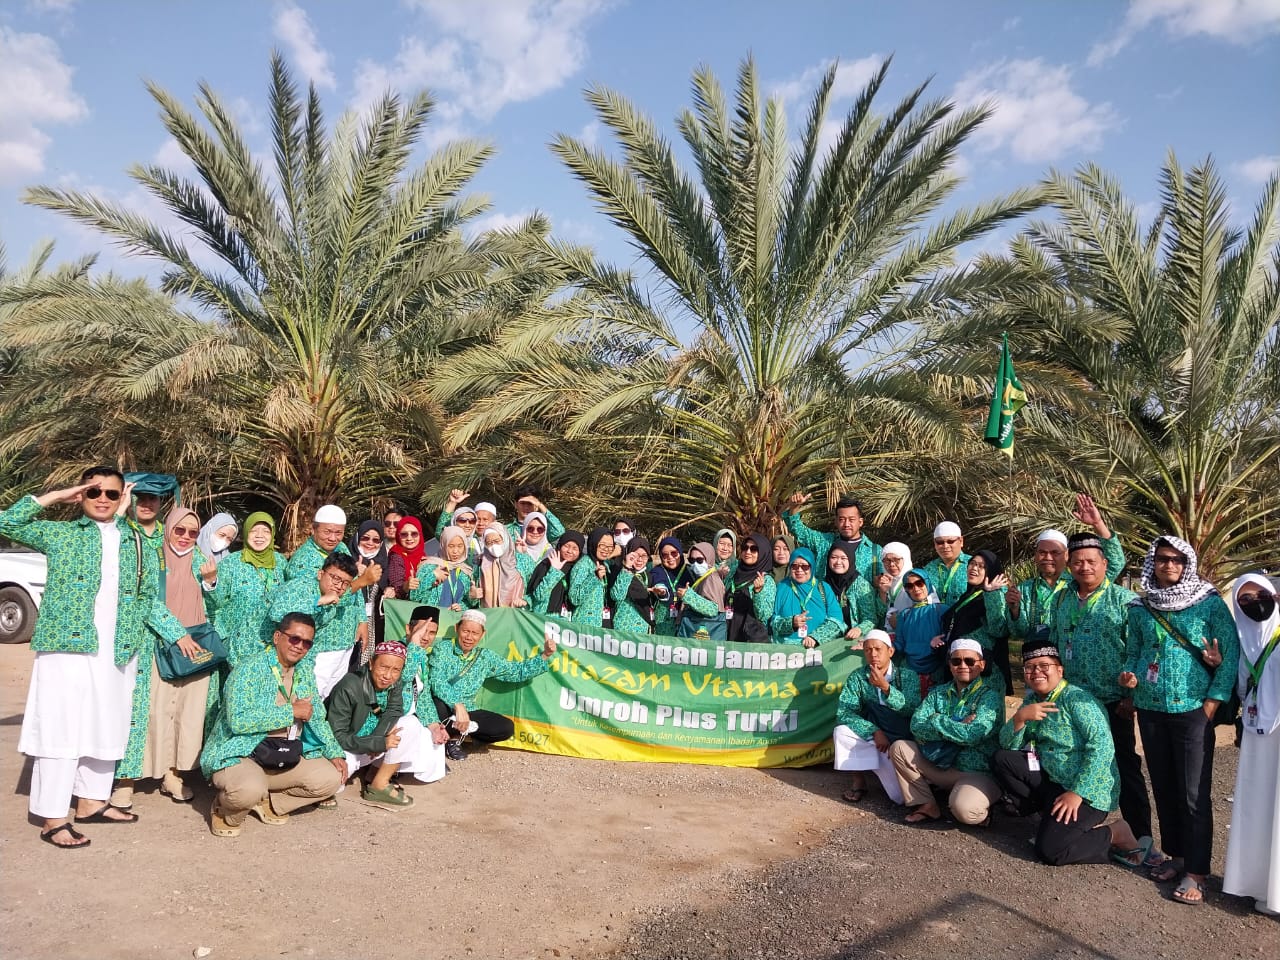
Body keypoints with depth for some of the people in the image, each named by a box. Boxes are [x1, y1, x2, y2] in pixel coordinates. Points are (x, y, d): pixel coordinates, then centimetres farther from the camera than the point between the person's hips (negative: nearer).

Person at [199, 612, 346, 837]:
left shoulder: (305, 670, 8)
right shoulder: (249, 670, -15)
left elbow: (316, 718, 16)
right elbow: (238, 721, -28)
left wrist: (334, 753, 3)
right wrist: (291, 711, -23)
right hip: (238, 756, -7)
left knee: (331, 778, -10)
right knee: (250, 789, -37)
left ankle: (266, 802, 11)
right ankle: (225, 812, 1)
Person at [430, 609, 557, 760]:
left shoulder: (485, 657, 6)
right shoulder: (442, 649, -8)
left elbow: (517, 671, 12)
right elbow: (438, 683, -22)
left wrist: (545, 656, 0)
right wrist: (457, 705, -37)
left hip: (466, 712, 5)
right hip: (445, 711, -5)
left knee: (506, 727, -13)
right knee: (439, 706, -39)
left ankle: (456, 734, 3)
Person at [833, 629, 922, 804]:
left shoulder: (908, 675, -6)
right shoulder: (857, 677, -2)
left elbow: (912, 710, -20)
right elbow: (843, 712, -11)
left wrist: (886, 687, -34)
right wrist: (874, 731, -23)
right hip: (872, 737, 2)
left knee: (901, 795, -22)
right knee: (841, 732, -26)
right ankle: (859, 780, -3)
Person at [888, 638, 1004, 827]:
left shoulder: (990, 696, -9)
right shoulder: (938, 693, 8)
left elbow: (973, 734, -25)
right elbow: (917, 726, -7)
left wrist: (936, 721, -14)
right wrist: (957, 726, -18)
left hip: (978, 771, -6)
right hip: (940, 765, 6)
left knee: (963, 808, -35)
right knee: (899, 748, -7)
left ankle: (981, 812, 3)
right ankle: (927, 808, -5)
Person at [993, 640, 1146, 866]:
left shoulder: (1075, 698, -14)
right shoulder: (1032, 701, 9)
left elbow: (1102, 746, -22)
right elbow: (1007, 744, 3)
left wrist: (1077, 793, -24)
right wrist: (1020, 717, -18)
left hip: (1088, 791, -7)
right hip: (1052, 780, 7)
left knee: (1049, 850, -20)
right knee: (1001, 760, -6)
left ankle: (1115, 834, 2)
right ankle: (1050, 815, 0)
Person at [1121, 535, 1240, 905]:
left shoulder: (1210, 603, -4)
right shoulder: (1139, 607, 6)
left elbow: (1231, 654, -5)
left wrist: (1212, 704, -10)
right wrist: (1129, 677, -7)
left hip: (1192, 710, -4)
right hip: (1151, 709, 4)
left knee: (1194, 793, -2)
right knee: (1163, 787, 12)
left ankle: (1195, 871, 6)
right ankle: (1176, 854, 26)